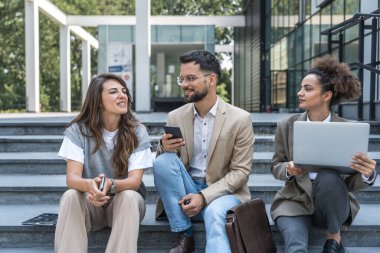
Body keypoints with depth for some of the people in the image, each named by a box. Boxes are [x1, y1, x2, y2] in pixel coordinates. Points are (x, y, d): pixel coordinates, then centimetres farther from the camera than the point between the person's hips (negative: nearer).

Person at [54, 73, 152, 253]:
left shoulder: (137, 132, -9)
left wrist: (111, 185, -41)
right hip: (90, 203, 0)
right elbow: (72, 178, -18)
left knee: (129, 196, -33)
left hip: (126, 202, 0)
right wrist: (90, 185, -42)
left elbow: (135, 181, -18)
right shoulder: (77, 130, -8)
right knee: (70, 196, -30)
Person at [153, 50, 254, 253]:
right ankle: (184, 236, -16)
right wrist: (164, 148, -19)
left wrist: (204, 196, -20)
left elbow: (241, 171, -8)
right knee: (162, 160, -23)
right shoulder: (175, 117, 3)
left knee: (214, 213, -37)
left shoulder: (240, 119, -7)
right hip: (185, 193, 4)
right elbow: (163, 166, 6)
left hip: (222, 191, -4)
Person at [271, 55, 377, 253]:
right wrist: (288, 170, -16)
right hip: (295, 201, -2)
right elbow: (276, 166, 8)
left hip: (332, 204, 2)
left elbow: (352, 182, -5)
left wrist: (367, 174, -29)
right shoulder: (286, 126, -1)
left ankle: (334, 237, -9)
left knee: (328, 178, -34)